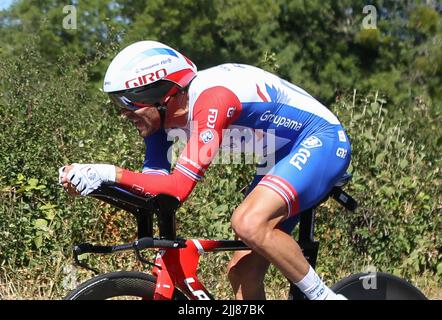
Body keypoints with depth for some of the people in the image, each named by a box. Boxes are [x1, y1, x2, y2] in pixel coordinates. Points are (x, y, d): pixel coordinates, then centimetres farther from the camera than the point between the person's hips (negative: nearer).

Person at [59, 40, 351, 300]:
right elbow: (154, 181, -7)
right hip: (285, 155, 9)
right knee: (243, 274, 2)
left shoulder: (210, 98, -31)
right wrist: (93, 178, -22)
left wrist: (108, 172, -36)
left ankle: (324, 295, -13)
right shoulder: (165, 112, -5)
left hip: (321, 140, -9)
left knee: (248, 223, -32)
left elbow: (179, 187, -35)